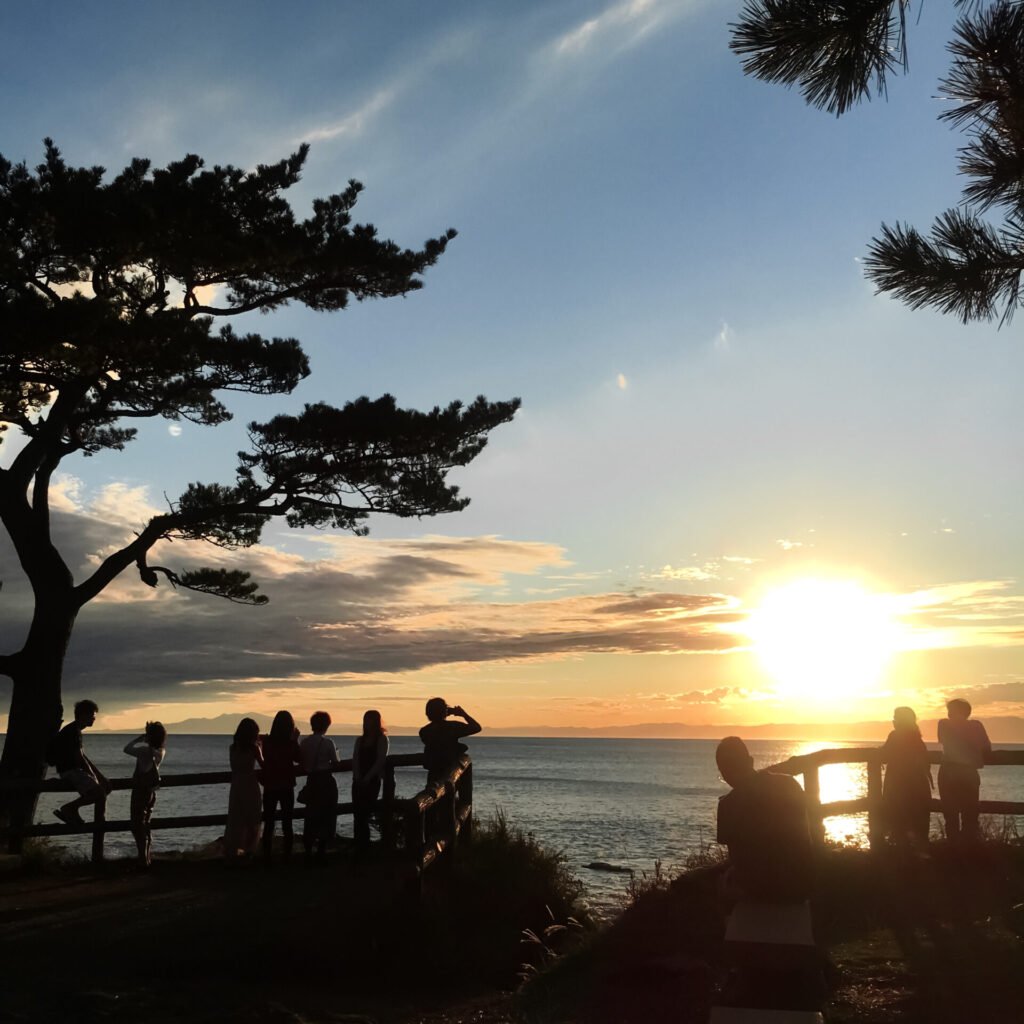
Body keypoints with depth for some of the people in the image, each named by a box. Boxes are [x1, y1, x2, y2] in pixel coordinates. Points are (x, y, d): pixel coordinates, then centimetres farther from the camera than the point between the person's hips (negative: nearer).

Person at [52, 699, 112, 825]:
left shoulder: (76, 731, 18)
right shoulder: (72, 731, -14)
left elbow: (83, 757, 20)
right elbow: (79, 758, -19)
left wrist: (98, 774, 14)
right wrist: (93, 775, -12)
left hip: (75, 770, 10)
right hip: (69, 771, -10)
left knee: (107, 785, 7)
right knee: (99, 792, -20)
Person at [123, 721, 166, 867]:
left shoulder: (145, 750, -20)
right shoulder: (161, 752, -2)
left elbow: (127, 748, -7)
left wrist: (141, 737, -2)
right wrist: (145, 738, 9)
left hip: (140, 791, -7)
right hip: (151, 792, 7)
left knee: (137, 825, -1)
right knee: (145, 825, 19)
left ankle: (144, 859, -5)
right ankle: (148, 858, 24)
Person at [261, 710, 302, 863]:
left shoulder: (267, 741, -9)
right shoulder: (292, 743, -14)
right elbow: (300, 760, 4)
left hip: (269, 787, 1)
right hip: (287, 787, -1)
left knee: (268, 823, 9)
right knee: (287, 823, 9)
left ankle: (267, 857, 8)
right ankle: (287, 857, 9)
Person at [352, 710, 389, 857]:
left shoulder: (382, 739, 0)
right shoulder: (360, 740, 14)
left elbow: (380, 761, -8)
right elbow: (355, 760, 6)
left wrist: (367, 778, -14)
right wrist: (357, 778, -10)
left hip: (372, 781, -5)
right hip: (358, 781, 5)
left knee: (363, 815, -8)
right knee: (357, 815, -1)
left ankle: (362, 849, -1)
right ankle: (359, 849, 3)